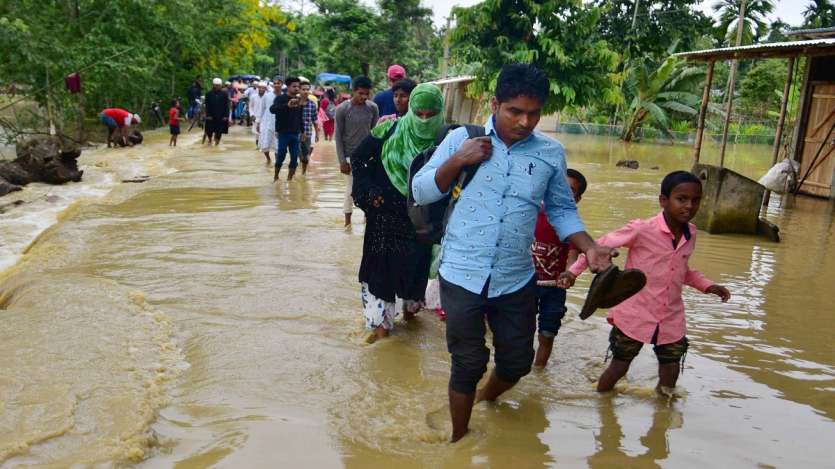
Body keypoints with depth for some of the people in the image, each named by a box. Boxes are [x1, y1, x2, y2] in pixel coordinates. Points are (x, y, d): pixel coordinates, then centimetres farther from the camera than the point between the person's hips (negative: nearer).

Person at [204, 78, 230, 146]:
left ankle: (217, 141, 15)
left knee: (219, 130, 1)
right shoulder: (209, 94, 1)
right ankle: (210, 141, 28)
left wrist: (226, 116, -8)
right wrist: (208, 115, -8)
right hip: (211, 115, 1)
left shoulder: (224, 94, -1)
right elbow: (207, 105, 0)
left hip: (221, 116, 0)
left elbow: (226, 106, -2)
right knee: (209, 130, 4)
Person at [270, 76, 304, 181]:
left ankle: (289, 178, 13)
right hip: (283, 133, -5)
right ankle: (276, 176, 18)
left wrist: (302, 131, 15)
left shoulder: (299, 100, 11)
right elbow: (272, 109, -24)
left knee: (295, 157, 3)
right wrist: (287, 105, -38)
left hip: (296, 134, 5)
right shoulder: (280, 98, -5)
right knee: (281, 155, -2)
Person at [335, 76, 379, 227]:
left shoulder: (373, 108, -2)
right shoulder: (342, 109, -9)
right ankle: (347, 219, 18)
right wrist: (342, 161, -9)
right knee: (351, 189, 4)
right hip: (350, 156, -2)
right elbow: (338, 136, -5)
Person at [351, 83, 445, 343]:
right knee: (381, 263, 5)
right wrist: (369, 191, -6)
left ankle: (410, 306, 41)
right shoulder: (390, 131, -9)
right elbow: (358, 158, 2)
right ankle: (382, 321, 19)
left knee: (416, 263, 14)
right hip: (385, 215, 0)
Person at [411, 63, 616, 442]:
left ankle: (485, 400, 50)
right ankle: (459, 439, 34)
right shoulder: (462, 139, -4)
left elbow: (562, 210, 10)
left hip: (516, 281, 3)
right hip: (462, 275, -2)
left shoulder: (551, 153, 1)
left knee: (517, 362, 15)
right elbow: (420, 192, -1)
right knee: (468, 364, 9)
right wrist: (458, 161, -16)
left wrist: (589, 247, -6)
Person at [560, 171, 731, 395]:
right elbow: (602, 246, -10)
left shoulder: (691, 234, 1)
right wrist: (574, 271, -17)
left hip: (671, 321, 5)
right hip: (634, 316, -5)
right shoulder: (642, 230, -18)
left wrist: (708, 286, 10)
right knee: (619, 366, 9)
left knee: (670, 370, 16)